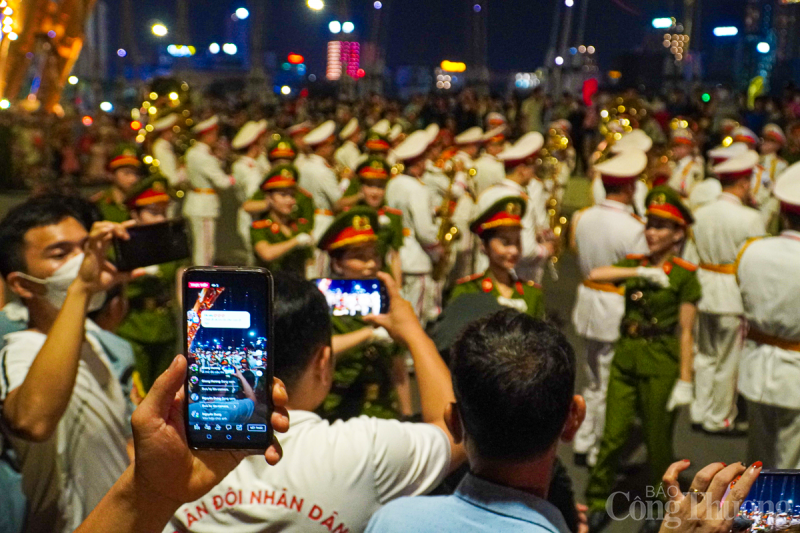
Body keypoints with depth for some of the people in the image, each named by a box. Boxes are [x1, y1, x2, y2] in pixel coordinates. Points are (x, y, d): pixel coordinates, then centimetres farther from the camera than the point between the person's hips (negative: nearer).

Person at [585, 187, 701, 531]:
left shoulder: (685, 275, -7)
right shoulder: (634, 264, 6)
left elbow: (686, 332, -9)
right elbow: (595, 275, -12)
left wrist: (685, 380, -12)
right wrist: (642, 272, -19)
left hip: (661, 364, -4)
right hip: (626, 357, 4)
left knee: (658, 441, 9)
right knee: (613, 435, 5)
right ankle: (597, 505, 18)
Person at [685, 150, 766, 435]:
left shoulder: (700, 215, 0)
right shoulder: (750, 218, -16)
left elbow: (690, 258, 5)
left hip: (704, 292, 6)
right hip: (734, 296, -6)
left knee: (705, 355, 18)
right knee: (729, 360, 8)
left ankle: (700, 412, 27)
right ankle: (719, 419, 20)